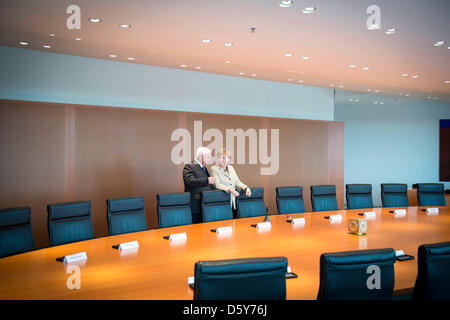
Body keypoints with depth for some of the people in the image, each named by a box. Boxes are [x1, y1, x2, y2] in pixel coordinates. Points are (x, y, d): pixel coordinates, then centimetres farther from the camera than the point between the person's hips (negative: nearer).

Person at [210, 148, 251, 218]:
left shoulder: (231, 168, 15)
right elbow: (217, 185, -14)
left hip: (233, 201, 5)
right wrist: (230, 190, -29)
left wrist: (246, 188, -6)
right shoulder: (214, 168, -3)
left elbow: (237, 182, 13)